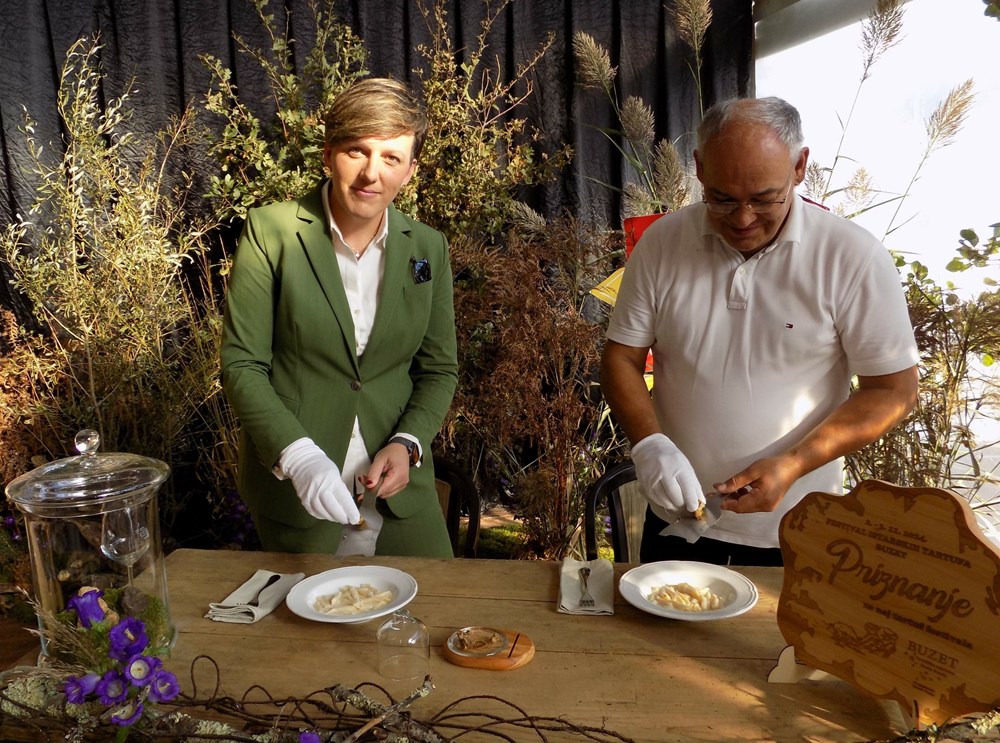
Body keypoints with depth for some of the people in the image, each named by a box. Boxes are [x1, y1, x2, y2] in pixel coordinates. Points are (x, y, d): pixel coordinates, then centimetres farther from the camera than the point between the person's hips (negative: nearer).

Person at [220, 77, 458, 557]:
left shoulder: (428, 248, 1)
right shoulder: (271, 232, -9)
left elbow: (439, 369, 6)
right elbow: (241, 365, -10)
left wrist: (407, 444, -10)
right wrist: (297, 455, -23)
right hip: (293, 493, -2)